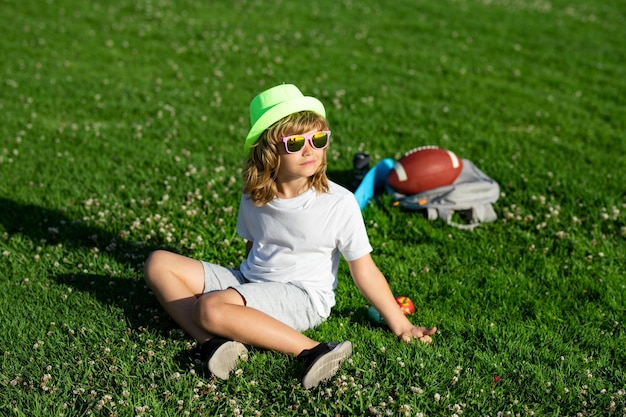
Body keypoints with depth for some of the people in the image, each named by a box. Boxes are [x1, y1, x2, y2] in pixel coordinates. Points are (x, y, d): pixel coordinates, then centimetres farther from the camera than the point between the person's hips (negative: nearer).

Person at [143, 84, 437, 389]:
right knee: (159, 263, -6)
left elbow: (365, 271, -9)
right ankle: (210, 341, -26)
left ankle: (311, 350, -30)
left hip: (302, 297, -7)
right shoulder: (254, 196, -1)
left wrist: (401, 325, -8)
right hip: (250, 283, 7)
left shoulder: (338, 203, -15)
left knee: (211, 308, -33)